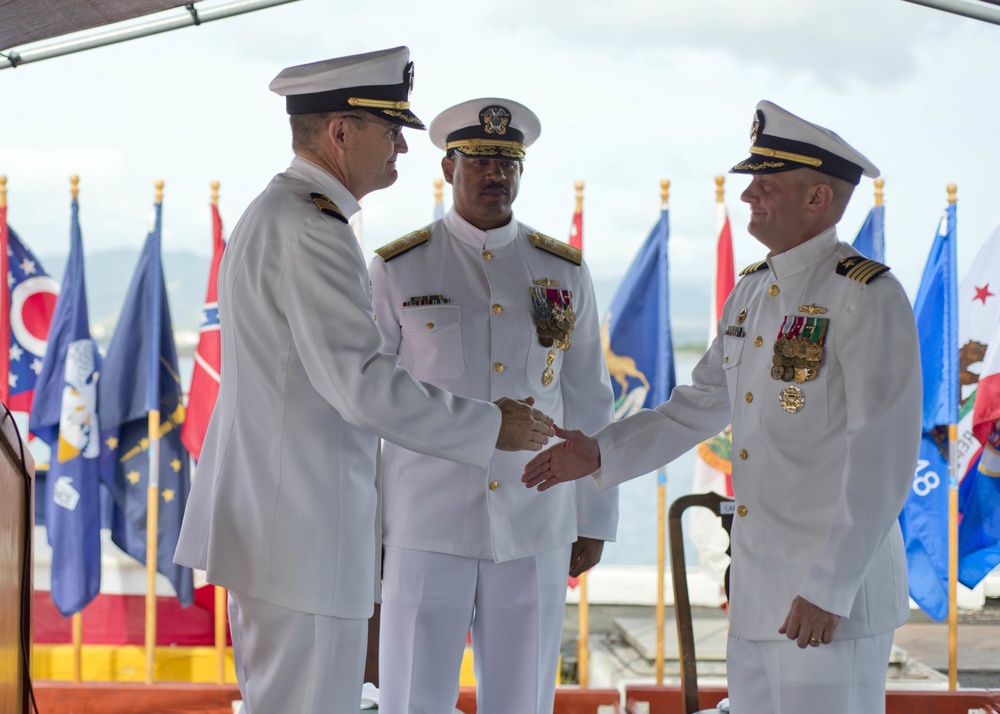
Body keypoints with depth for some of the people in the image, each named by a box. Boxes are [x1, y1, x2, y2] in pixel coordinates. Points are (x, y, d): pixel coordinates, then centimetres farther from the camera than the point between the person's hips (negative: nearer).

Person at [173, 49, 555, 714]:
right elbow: (364, 384, -24)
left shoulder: (271, 215, 16)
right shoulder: (311, 230, -18)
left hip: (263, 524, 11)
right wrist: (492, 426, -13)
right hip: (304, 531, -11)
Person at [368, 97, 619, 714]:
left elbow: (590, 404, 11)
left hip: (536, 535, 2)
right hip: (426, 531, -2)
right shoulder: (398, 270, 0)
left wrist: (595, 520, 10)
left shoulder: (564, 272, 8)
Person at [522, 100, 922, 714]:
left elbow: (883, 461, -18)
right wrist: (599, 454, 9)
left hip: (834, 592, -8)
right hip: (756, 591, 8)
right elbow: (700, 406, 21)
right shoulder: (752, 292, 12)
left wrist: (830, 589, -20)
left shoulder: (868, 299, -14)